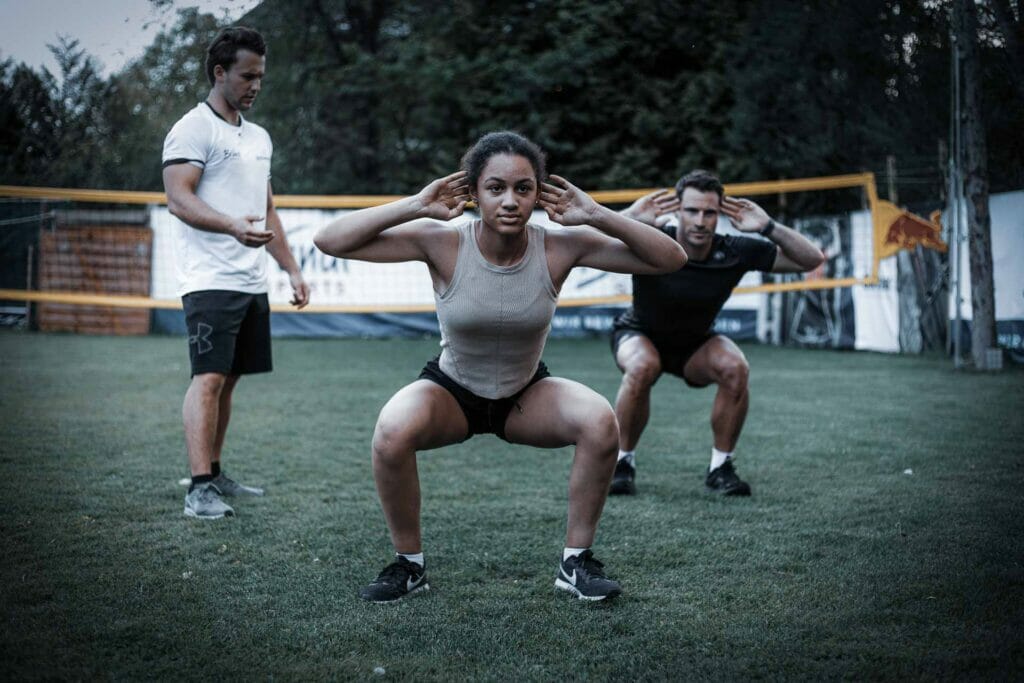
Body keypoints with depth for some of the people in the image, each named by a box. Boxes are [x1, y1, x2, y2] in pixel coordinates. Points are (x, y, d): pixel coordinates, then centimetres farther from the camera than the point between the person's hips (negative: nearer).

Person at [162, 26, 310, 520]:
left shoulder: (258, 137, 20)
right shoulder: (193, 129, -5)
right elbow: (178, 198, -17)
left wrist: (292, 270, 19)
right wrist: (234, 227, -32)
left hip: (252, 283, 8)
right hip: (210, 280, -8)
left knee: (229, 379, 11)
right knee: (208, 378, -13)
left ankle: (214, 474, 20)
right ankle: (199, 489, -15)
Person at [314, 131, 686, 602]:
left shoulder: (560, 248, -20)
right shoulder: (443, 244, -23)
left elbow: (670, 259, -19)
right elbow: (329, 241, -27)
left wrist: (596, 215, -31)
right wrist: (415, 206, -34)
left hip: (527, 395, 1)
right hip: (450, 391, -1)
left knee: (601, 423, -27)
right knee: (392, 434, -31)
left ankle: (576, 561, -5)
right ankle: (409, 564, -5)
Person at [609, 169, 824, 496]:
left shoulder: (734, 252, -22)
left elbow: (811, 259, -16)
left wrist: (767, 227, -30)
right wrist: (631, 215, -45)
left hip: (696, 344, 2)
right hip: (639, 335, -2)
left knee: (735, 368, -28)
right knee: (643, 367, -36)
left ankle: (720, 467, -9)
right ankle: (622, 462, -14)